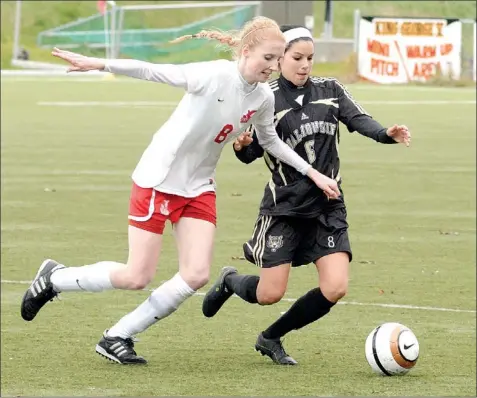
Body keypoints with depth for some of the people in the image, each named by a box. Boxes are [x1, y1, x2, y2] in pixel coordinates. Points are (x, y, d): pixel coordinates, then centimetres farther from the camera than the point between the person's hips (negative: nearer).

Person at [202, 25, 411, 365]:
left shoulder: (330, 90, 4)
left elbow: (359, 120, -9)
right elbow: (252, 153, 0)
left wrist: (387, 134, -29)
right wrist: (241, 146, -24)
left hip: (328, 206, 3)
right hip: (285, 206, -3)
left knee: (335, 288, -10)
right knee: (270, 294, -6)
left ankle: (271, 338, 12)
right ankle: (229, 281, 32)